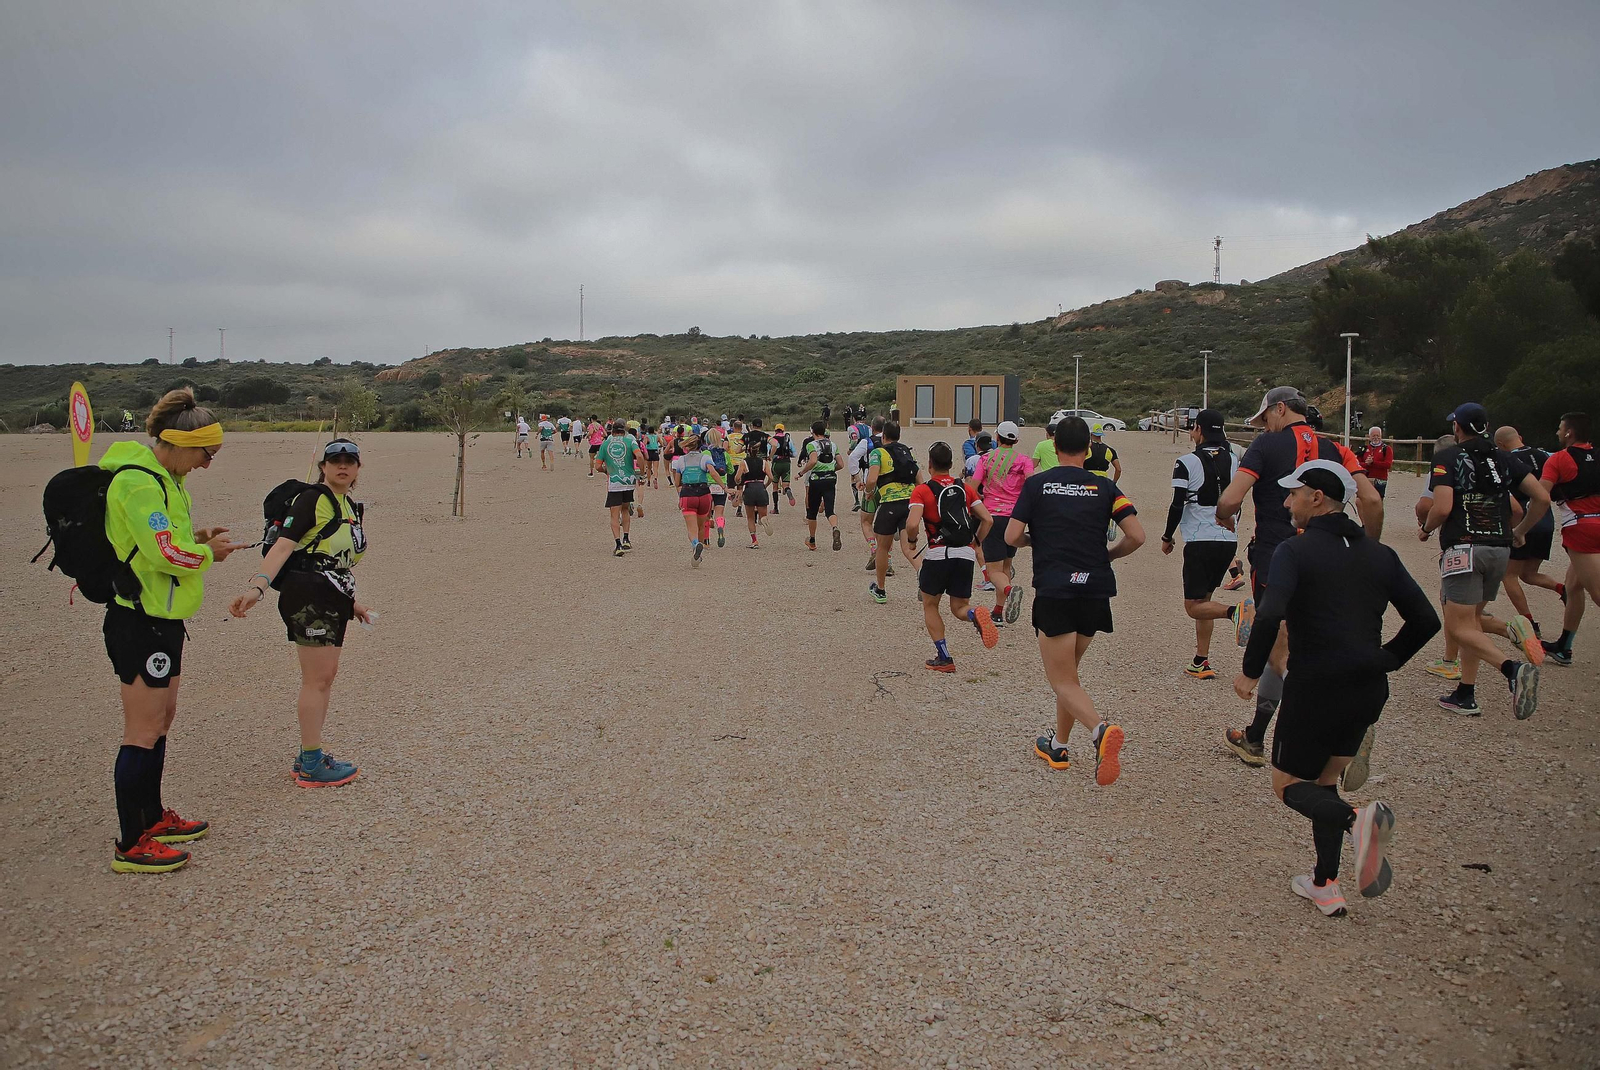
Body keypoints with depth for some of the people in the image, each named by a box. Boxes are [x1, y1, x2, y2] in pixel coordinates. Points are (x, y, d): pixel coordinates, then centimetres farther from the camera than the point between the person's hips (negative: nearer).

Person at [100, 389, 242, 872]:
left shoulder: (162, 478, 13)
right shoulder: (138, 482, -20)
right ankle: (130, 846, 5)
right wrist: (207, 551, -9)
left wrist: (194, 538, 5)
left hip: (160, 618, 11)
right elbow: (165, 553, -26)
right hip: (139, 621, -11)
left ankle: (152, 817, 33)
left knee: (161, 719, 19)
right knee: (143, 732, -4)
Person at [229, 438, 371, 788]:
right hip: (308, 597, -9)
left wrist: (351, 602, 27)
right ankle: (311, 766, 2)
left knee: (325, 677, 13)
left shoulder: (351, 507, 17)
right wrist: (258, 585, -33)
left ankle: (310, 754, 24)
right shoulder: (311, 499, -9)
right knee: (317, 678, -6)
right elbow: (283, 545, -21)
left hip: (332, 600, 9)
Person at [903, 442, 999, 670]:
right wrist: (975, 543, 16)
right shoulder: (965, 488, 11)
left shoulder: (922, 490, -2)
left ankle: (943, 657, 10)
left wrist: (911, 541, 3)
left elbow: (912, 524, -17)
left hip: (938, 554, -3)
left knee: (930, 606, 16)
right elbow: (988, 520, 5)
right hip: (966, 555, 4)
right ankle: (975, 615, -21)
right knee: (959, 607, 14)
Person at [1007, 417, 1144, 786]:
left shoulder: (1036, 483, 2)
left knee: (1063, 681, 0)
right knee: (1068, 670, 22)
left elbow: (1012, 537, -3)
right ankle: (1058, 745, 28)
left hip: (1053, 592, -3)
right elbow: (1136, 537, -1)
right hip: (1095, 590, 4)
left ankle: (1101, 729, -27)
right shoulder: (1104, 487, 6)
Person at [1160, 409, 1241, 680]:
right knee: (1203, 599, 17)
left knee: (1194, 606, -2)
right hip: (1229, 540, 6)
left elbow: (1177, 506, -10)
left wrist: (1167, 538, 2)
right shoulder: (1233, 461, 7)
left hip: (1200, 542, -6)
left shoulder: (1187, 463, -10)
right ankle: (1202, 662, 17)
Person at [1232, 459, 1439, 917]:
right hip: (1368, 691, 6)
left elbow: (1270, 615, -25)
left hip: (1314, 687, -6)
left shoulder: (1295, 550, -10)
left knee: (1288, 784, 10)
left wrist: (1250, 672, -13)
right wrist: (1384, 661, 19)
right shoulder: (1380, 554, 8)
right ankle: (1325, 886, 19)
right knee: (1323, 781, 21)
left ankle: (1356, 820, -19)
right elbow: (1426, 620, 8)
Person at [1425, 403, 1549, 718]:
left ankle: (1512, 668, -29)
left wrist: (1426, 528, 4)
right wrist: (1520, 530, 19)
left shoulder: (1447, 458, -3)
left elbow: (1442, 507, -16)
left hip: (1463, 548, -6)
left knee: (1459, 626, -4)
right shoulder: (1504, 458, 11)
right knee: (1471, 619, 17)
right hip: (1500, 548, 6)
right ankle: (1465, 695, 14)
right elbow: (1542, 498, 5)